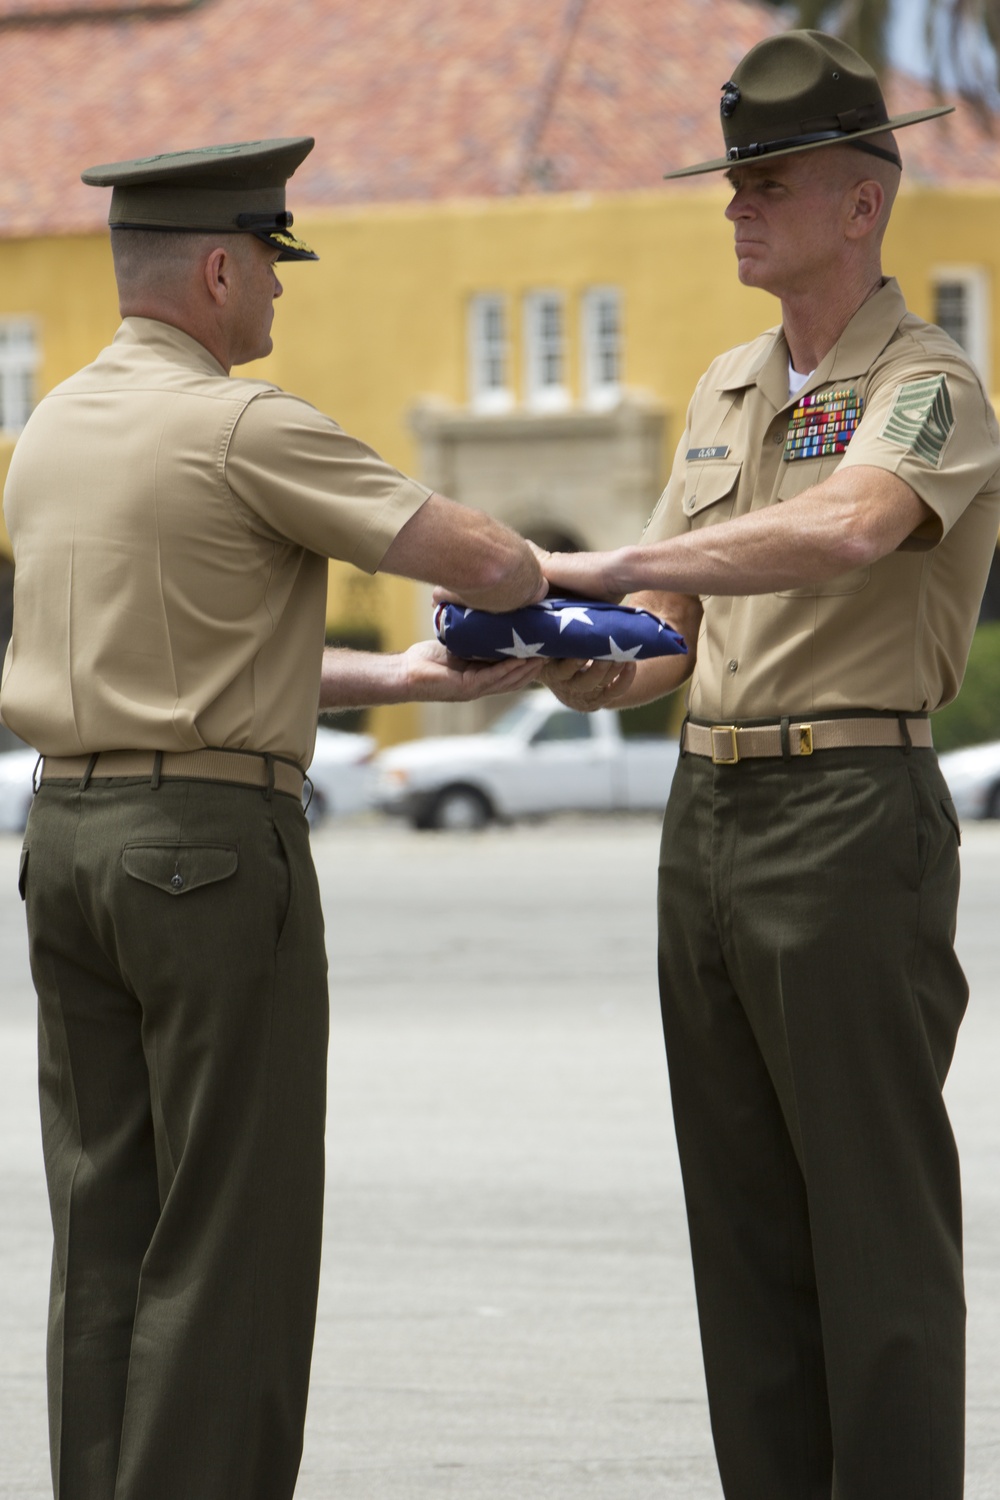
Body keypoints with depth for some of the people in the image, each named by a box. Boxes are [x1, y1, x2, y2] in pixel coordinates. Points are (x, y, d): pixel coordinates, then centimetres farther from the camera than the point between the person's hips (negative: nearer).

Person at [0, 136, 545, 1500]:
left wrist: (398, 681, 20)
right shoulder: (244, 430, -12)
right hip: (214, 843, -8)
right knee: (230, 1234, -4)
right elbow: (489, 560, -14)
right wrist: (530, 591, 10)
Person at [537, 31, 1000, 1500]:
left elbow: (845, 530, -30)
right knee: (744, 1213, 9)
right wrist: (592, 658, -3)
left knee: (875, 1210, -6)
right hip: (708, 812, 8)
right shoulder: (728, 389, 18)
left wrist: (600, 565, -29)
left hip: (851, 814, -8)